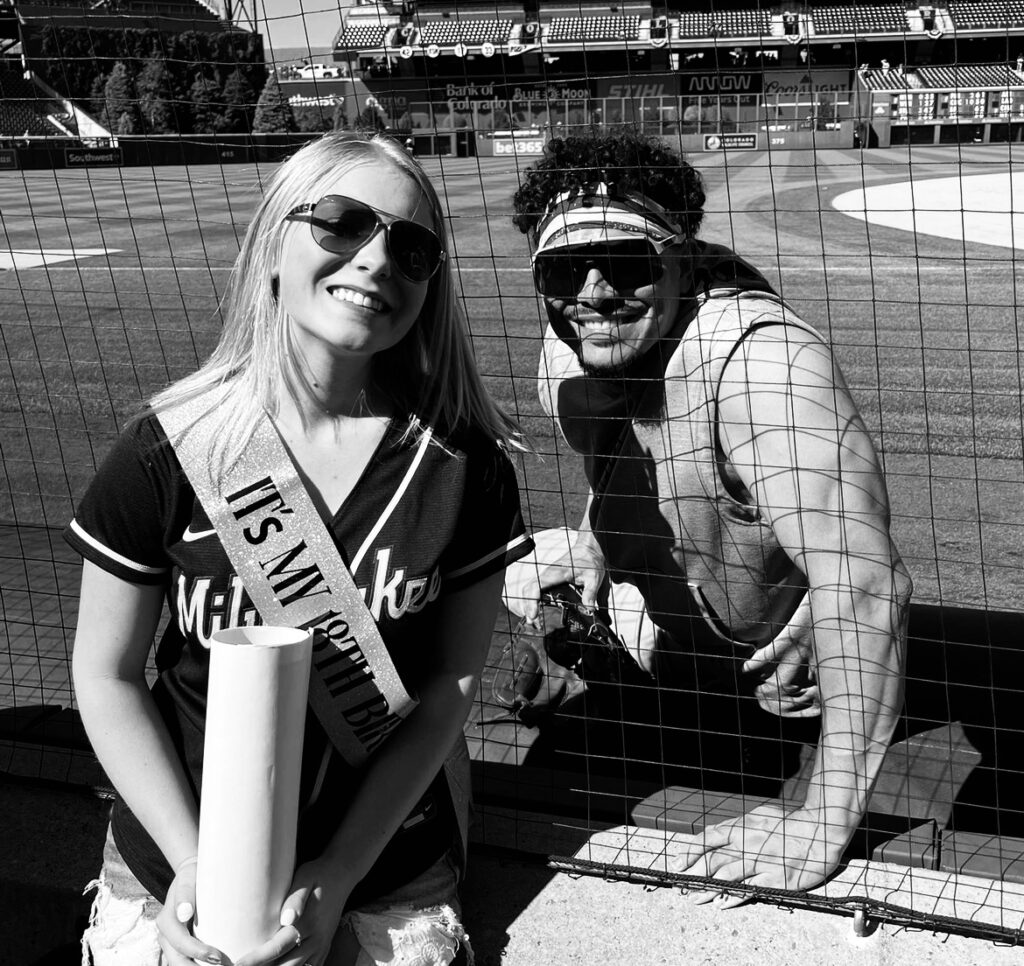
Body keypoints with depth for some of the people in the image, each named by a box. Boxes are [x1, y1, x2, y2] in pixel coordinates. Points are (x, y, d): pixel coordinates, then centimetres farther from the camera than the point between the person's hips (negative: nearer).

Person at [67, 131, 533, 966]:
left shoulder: (462, 460, -12)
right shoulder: (168, 451, -13)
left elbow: (452, 679, -7)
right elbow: (107, 675, -5)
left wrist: (340, 873, -12)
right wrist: (193, 863, -13)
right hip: (175, 875, 0)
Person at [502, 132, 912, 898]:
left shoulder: (764, 359, -37)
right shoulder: (568, 353, -11)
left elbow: (864, 585, -46)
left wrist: (824, 825, -46)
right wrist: (591, 546, -9)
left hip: (776, 691, -6)